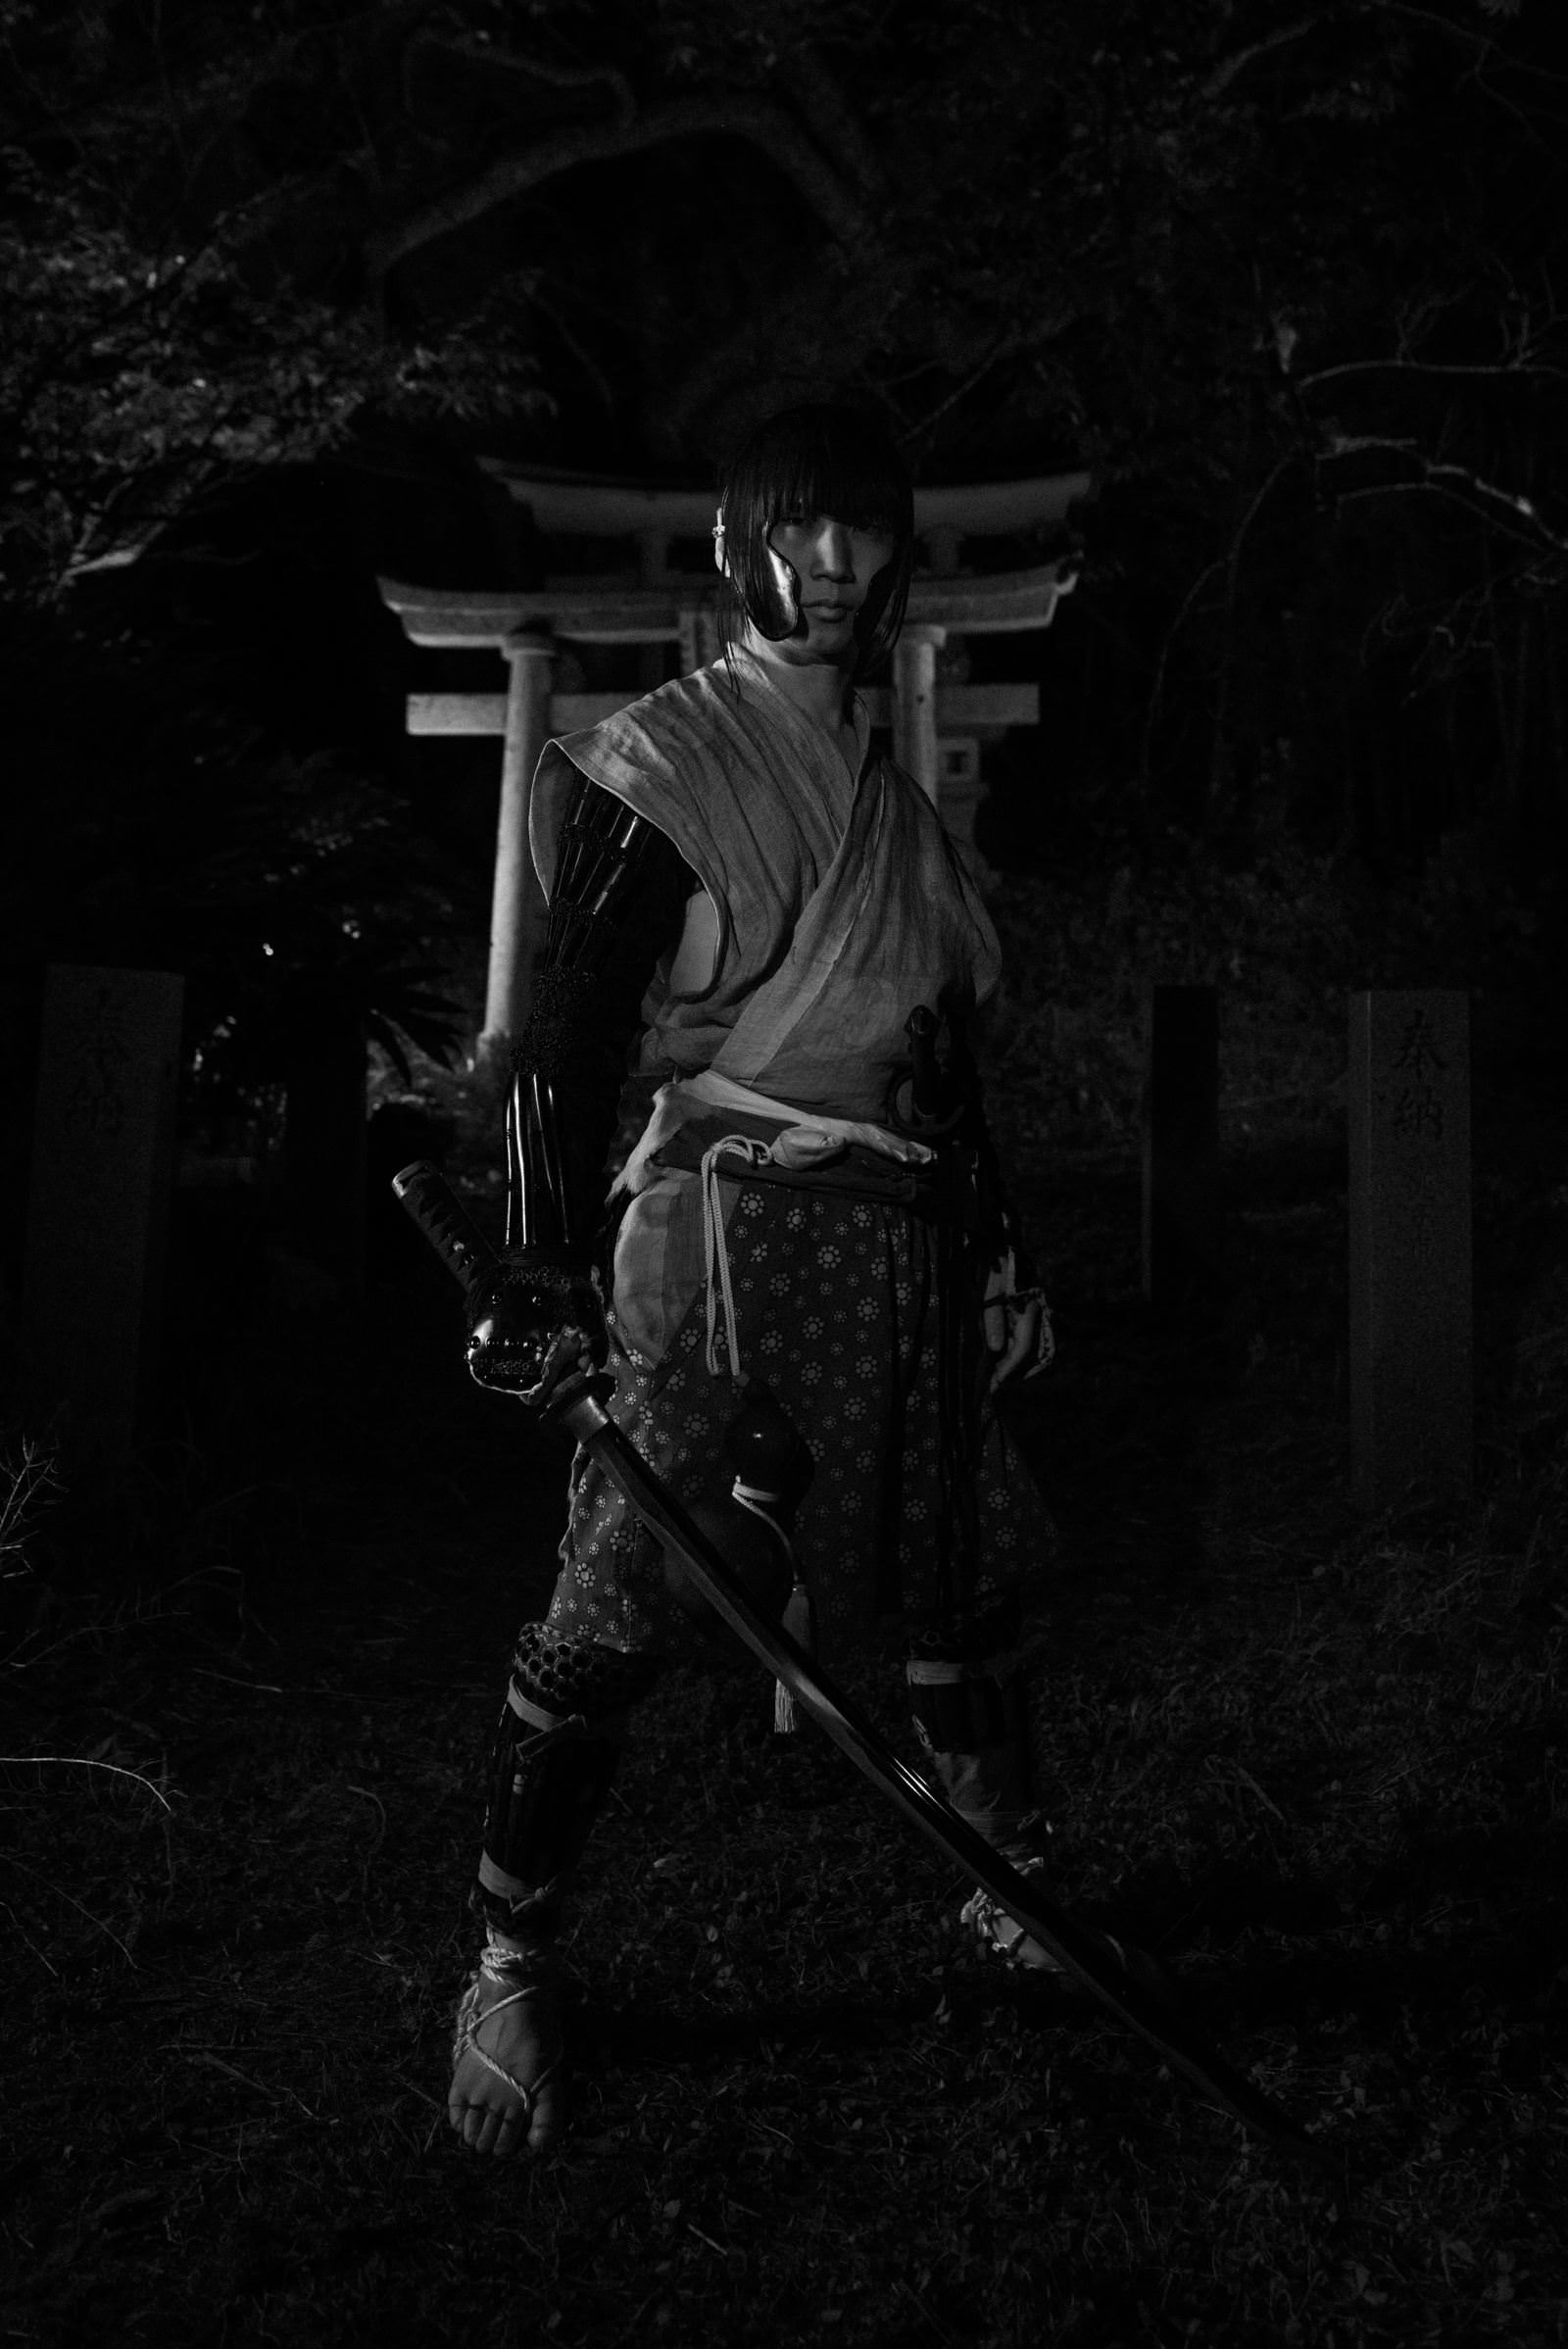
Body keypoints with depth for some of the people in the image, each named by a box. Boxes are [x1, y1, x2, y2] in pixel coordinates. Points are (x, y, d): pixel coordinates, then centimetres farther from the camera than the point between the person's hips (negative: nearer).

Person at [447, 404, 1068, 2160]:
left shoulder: (893, 796, 19)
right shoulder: (656, 765, -1)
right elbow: (571, 1026, -9)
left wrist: (994, 1251, 19)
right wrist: (546, 1262, -17)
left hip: (895, 1240, 6)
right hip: (717, 1224, -6)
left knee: (963, 1571, 10)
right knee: (612, 1618, -7)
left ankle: (1011, 1881, 31)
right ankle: (508, 1975, 9)